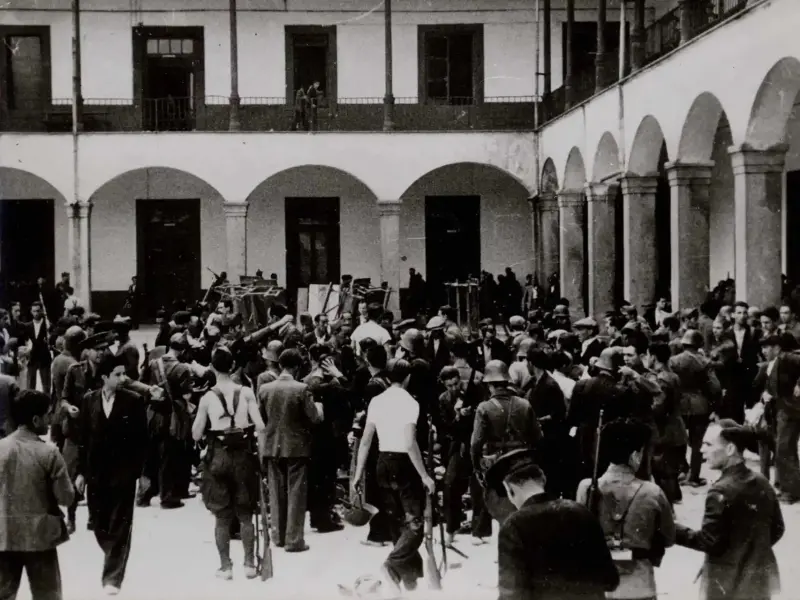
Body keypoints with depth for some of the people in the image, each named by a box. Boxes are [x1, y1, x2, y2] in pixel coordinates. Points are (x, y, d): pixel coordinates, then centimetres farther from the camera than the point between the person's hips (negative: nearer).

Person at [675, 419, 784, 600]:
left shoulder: (722, 491, -20)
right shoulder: (762, 483, 3)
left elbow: (709, 542, -18)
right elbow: (777, 529, 10)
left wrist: (674, 530, -10)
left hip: (729, 585, -7)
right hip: (761, 578, 7)